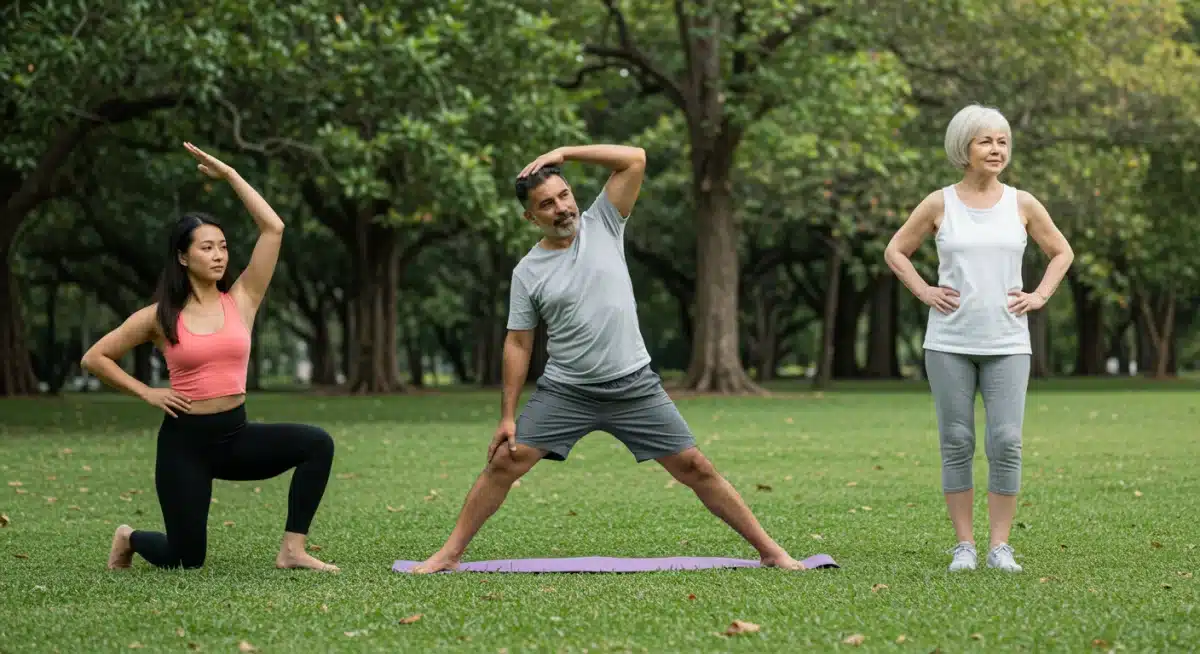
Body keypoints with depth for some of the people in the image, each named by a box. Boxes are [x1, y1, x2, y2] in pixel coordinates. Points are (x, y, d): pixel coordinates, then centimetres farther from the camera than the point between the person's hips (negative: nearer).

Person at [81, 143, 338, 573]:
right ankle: (130, 539, 34)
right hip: (184, 440, -3)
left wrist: (229, 176, -5)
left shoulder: (241, 300, 1)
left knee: (317, 443, -23)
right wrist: (146, 393, -3)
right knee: (185, 560, -1)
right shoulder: (159, 317, -3)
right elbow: (95, 358, 5)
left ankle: (292, 550, -16)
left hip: (237, 434, 3)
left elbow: (273, 228, -7)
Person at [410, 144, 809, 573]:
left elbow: (636, 159, -8)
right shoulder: (528, 273, -1)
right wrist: (507, 416, -2)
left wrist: (564, 153, -11)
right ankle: (450, 554, 5)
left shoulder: (603, 224, 0)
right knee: (504, 462, -6)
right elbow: (518, 345, 2)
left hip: (635, 388, 0)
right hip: (564, 392, 0)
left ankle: (769, 551, 5)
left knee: (695, 468, -1)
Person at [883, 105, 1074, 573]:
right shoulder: (940, 205, 2)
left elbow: (1061, 253, 18)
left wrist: (1039, 296, 5)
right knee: (956, 444, 1)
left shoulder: (1022, 205, 5)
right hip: (950, 342, 0)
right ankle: (964, 545, 8)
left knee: (1006, 443, -6)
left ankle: (1000, 546, 2)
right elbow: (895, 252, 12)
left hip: (1007, 344, 1)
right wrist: (924, 291, 0)